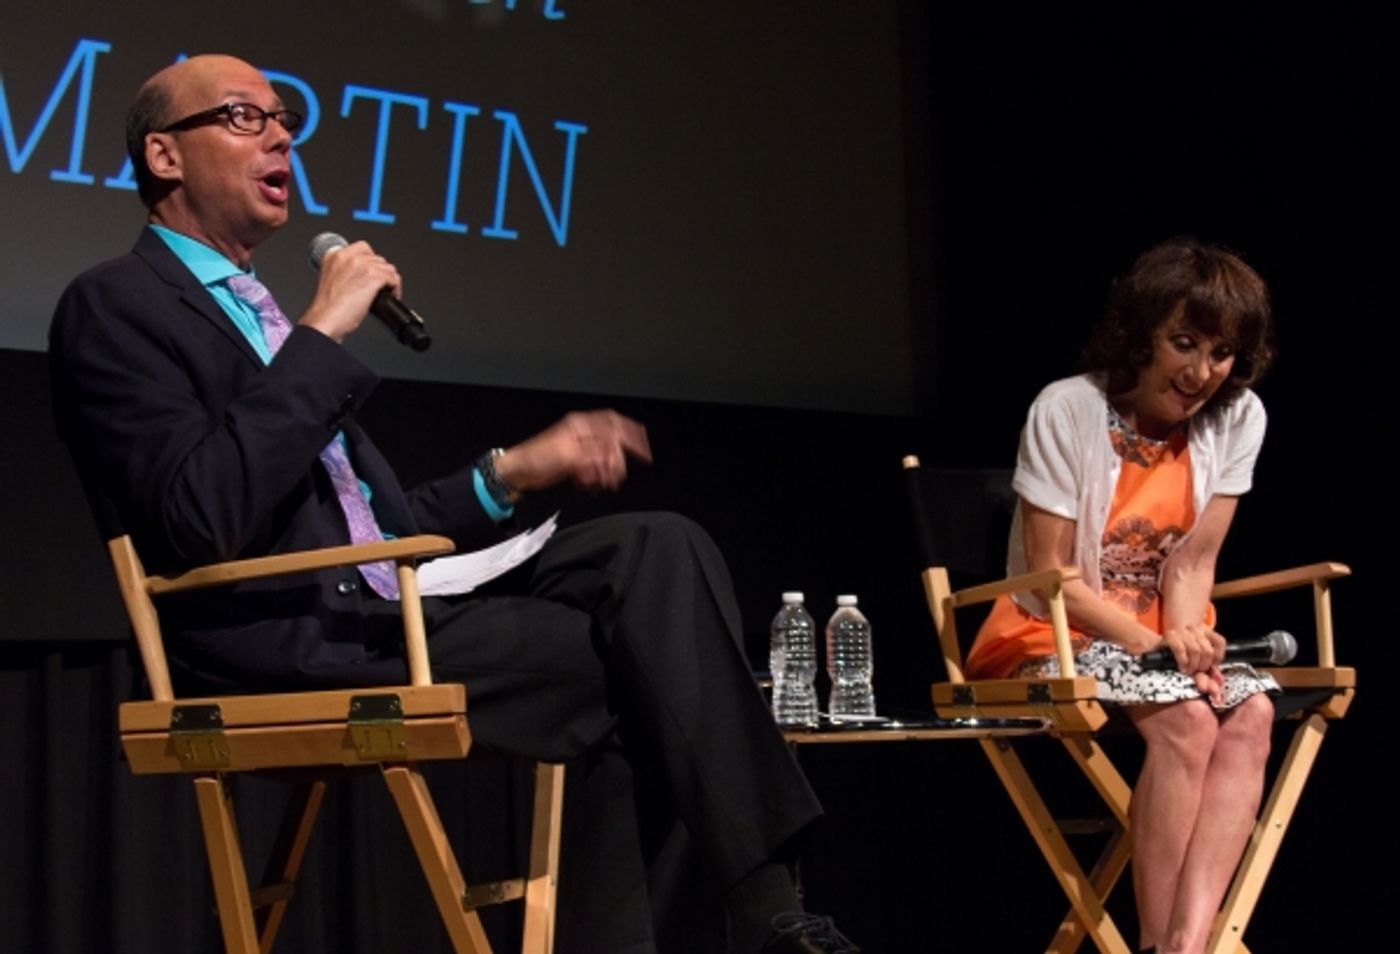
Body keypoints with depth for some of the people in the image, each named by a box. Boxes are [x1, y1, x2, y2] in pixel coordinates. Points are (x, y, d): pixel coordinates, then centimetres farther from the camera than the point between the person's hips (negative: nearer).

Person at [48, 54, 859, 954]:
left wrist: (517, 469, 10)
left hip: (385, 620, 8)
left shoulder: (262, 316, 25)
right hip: (289, 655, -8)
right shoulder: (115, 305, -2)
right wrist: (323, 333, -14)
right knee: (639, 661, -18)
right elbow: (205, 518, -19)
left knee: (657, 549, -9)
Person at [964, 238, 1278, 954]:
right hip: (1054, 638, -4)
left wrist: (1187, 644, -21)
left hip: (1164, 637, 5)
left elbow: (1193, 561, -1)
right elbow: (1049, 577, -14)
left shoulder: (1238, 418, 0)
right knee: (1184, 718, -33)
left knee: (1251, 714, -28)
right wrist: (1152, 644, -26)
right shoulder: (1066, 411, -13)